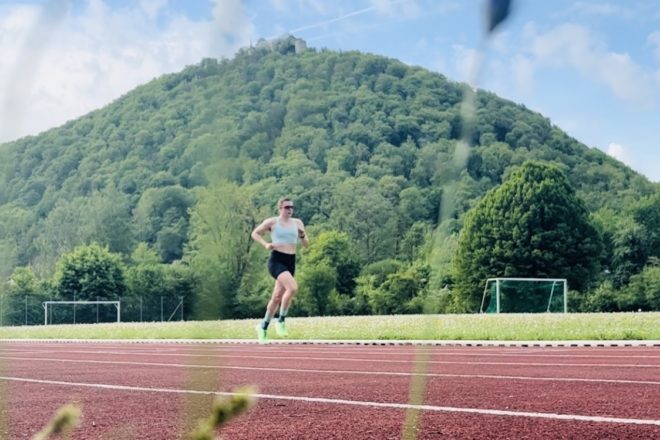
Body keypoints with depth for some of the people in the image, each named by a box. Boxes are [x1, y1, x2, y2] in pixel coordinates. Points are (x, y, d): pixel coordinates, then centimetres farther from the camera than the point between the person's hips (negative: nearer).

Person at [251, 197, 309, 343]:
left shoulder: (297, 223, 10)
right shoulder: (272, 222, -2)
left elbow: (306, 244, 13)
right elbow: (255, 233, 7)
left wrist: (303, 236, -9)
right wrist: (266, 244, -9)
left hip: (291, 262, 5)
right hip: (277, 260, -5)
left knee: (277, 297, 10)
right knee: (292, 287, -28)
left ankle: (263, 327, 27)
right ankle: (281, 321, -14)